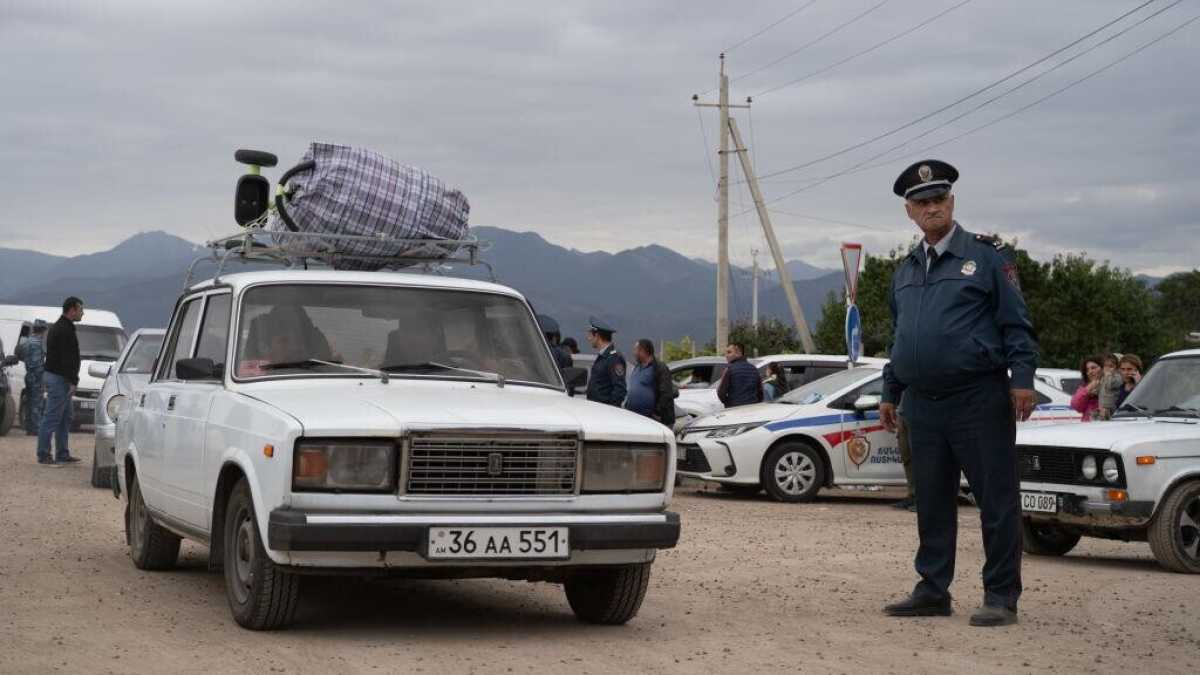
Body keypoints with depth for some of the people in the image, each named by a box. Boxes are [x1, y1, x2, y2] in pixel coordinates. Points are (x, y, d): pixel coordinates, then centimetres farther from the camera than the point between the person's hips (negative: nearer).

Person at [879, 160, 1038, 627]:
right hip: (923, 404, 6)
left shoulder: (986, 256, -1)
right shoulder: (905, 271, 16)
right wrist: (890, 392, 20)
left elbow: (1016, 323, -5)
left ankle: (1000, 597, 3)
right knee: (932, 502, 10)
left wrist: (1022, 378, -14)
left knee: (997, 500, -2)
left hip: (979, 400, -6)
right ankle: (933, 591, 18)